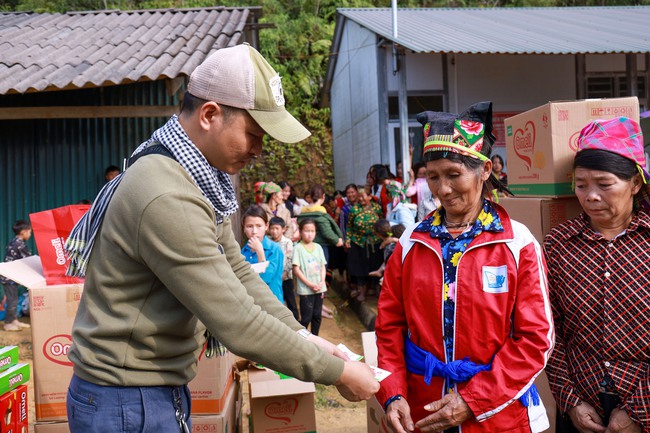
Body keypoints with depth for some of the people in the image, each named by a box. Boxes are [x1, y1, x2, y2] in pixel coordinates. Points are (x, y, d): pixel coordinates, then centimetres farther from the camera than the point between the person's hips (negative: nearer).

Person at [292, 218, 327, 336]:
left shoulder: (318, 247, 7)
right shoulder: (298, 248, -7)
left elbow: (323, 266, 9)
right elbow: (296, 269, -10)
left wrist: (322, 282, -7)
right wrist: (310, 284, -14)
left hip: (319, 288, 5)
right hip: (305, 289, -5)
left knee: (317, 316, 12)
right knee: (306, 317, -2)